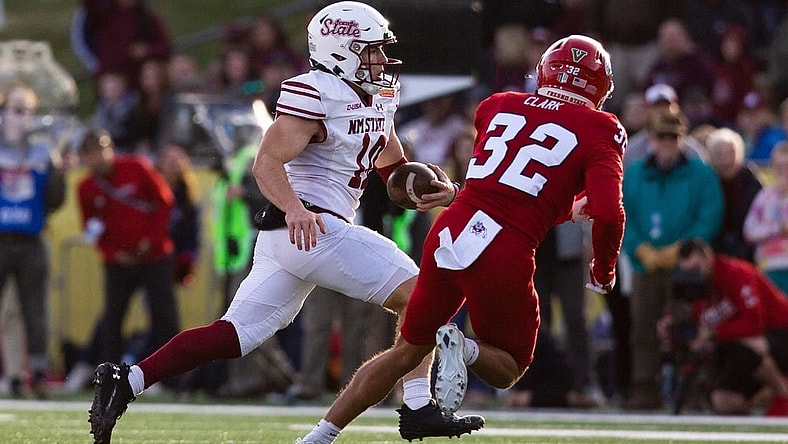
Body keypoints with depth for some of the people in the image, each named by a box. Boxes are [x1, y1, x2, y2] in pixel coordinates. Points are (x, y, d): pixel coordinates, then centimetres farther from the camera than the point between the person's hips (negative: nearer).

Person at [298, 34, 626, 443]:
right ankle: (463, 349, -14)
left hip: (449, 237, 4)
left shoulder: (496, 107, 16)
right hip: (505, 256, -4)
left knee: (406, 352, 22)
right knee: (507, 370, 18)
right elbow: (608, 214, -9)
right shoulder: (600, 131, 2)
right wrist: (603, 272, 7)